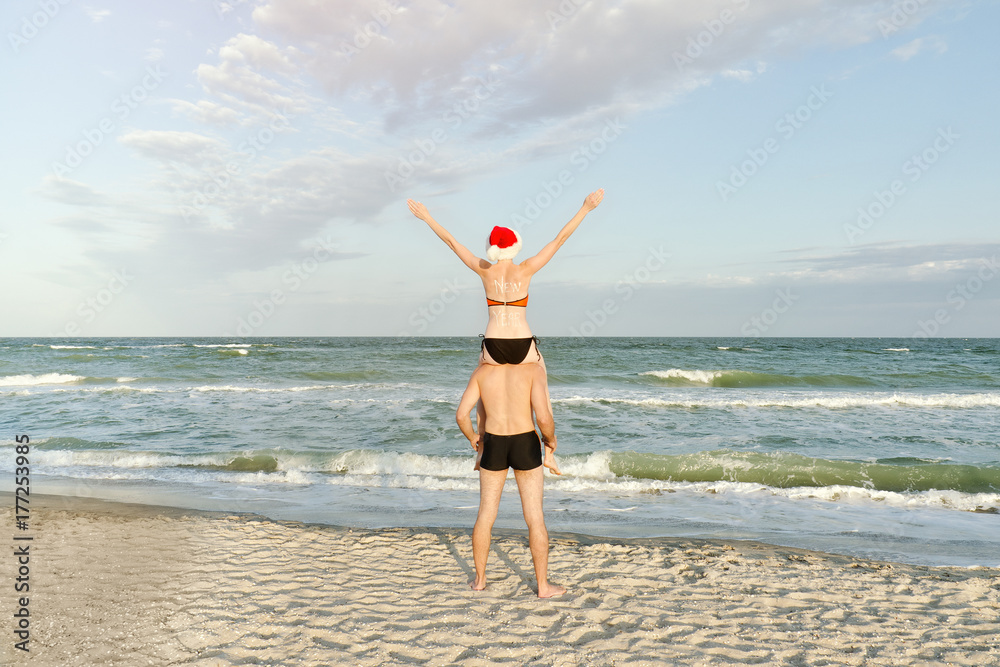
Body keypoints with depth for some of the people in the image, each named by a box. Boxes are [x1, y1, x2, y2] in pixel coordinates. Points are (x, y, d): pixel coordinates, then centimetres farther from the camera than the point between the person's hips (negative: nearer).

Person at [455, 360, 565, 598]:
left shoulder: (481, 372, -2)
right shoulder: (534, 369, -10)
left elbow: (461, 415, -6)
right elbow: (543, 417, -18)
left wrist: (472, 438, 14)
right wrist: (551, 438, 3)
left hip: (493, 446, 2)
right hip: (525, 446, -2)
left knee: (485, 515, 16)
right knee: (535, 518, 7)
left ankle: (480, 579, 27)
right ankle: (543, 586, 15)